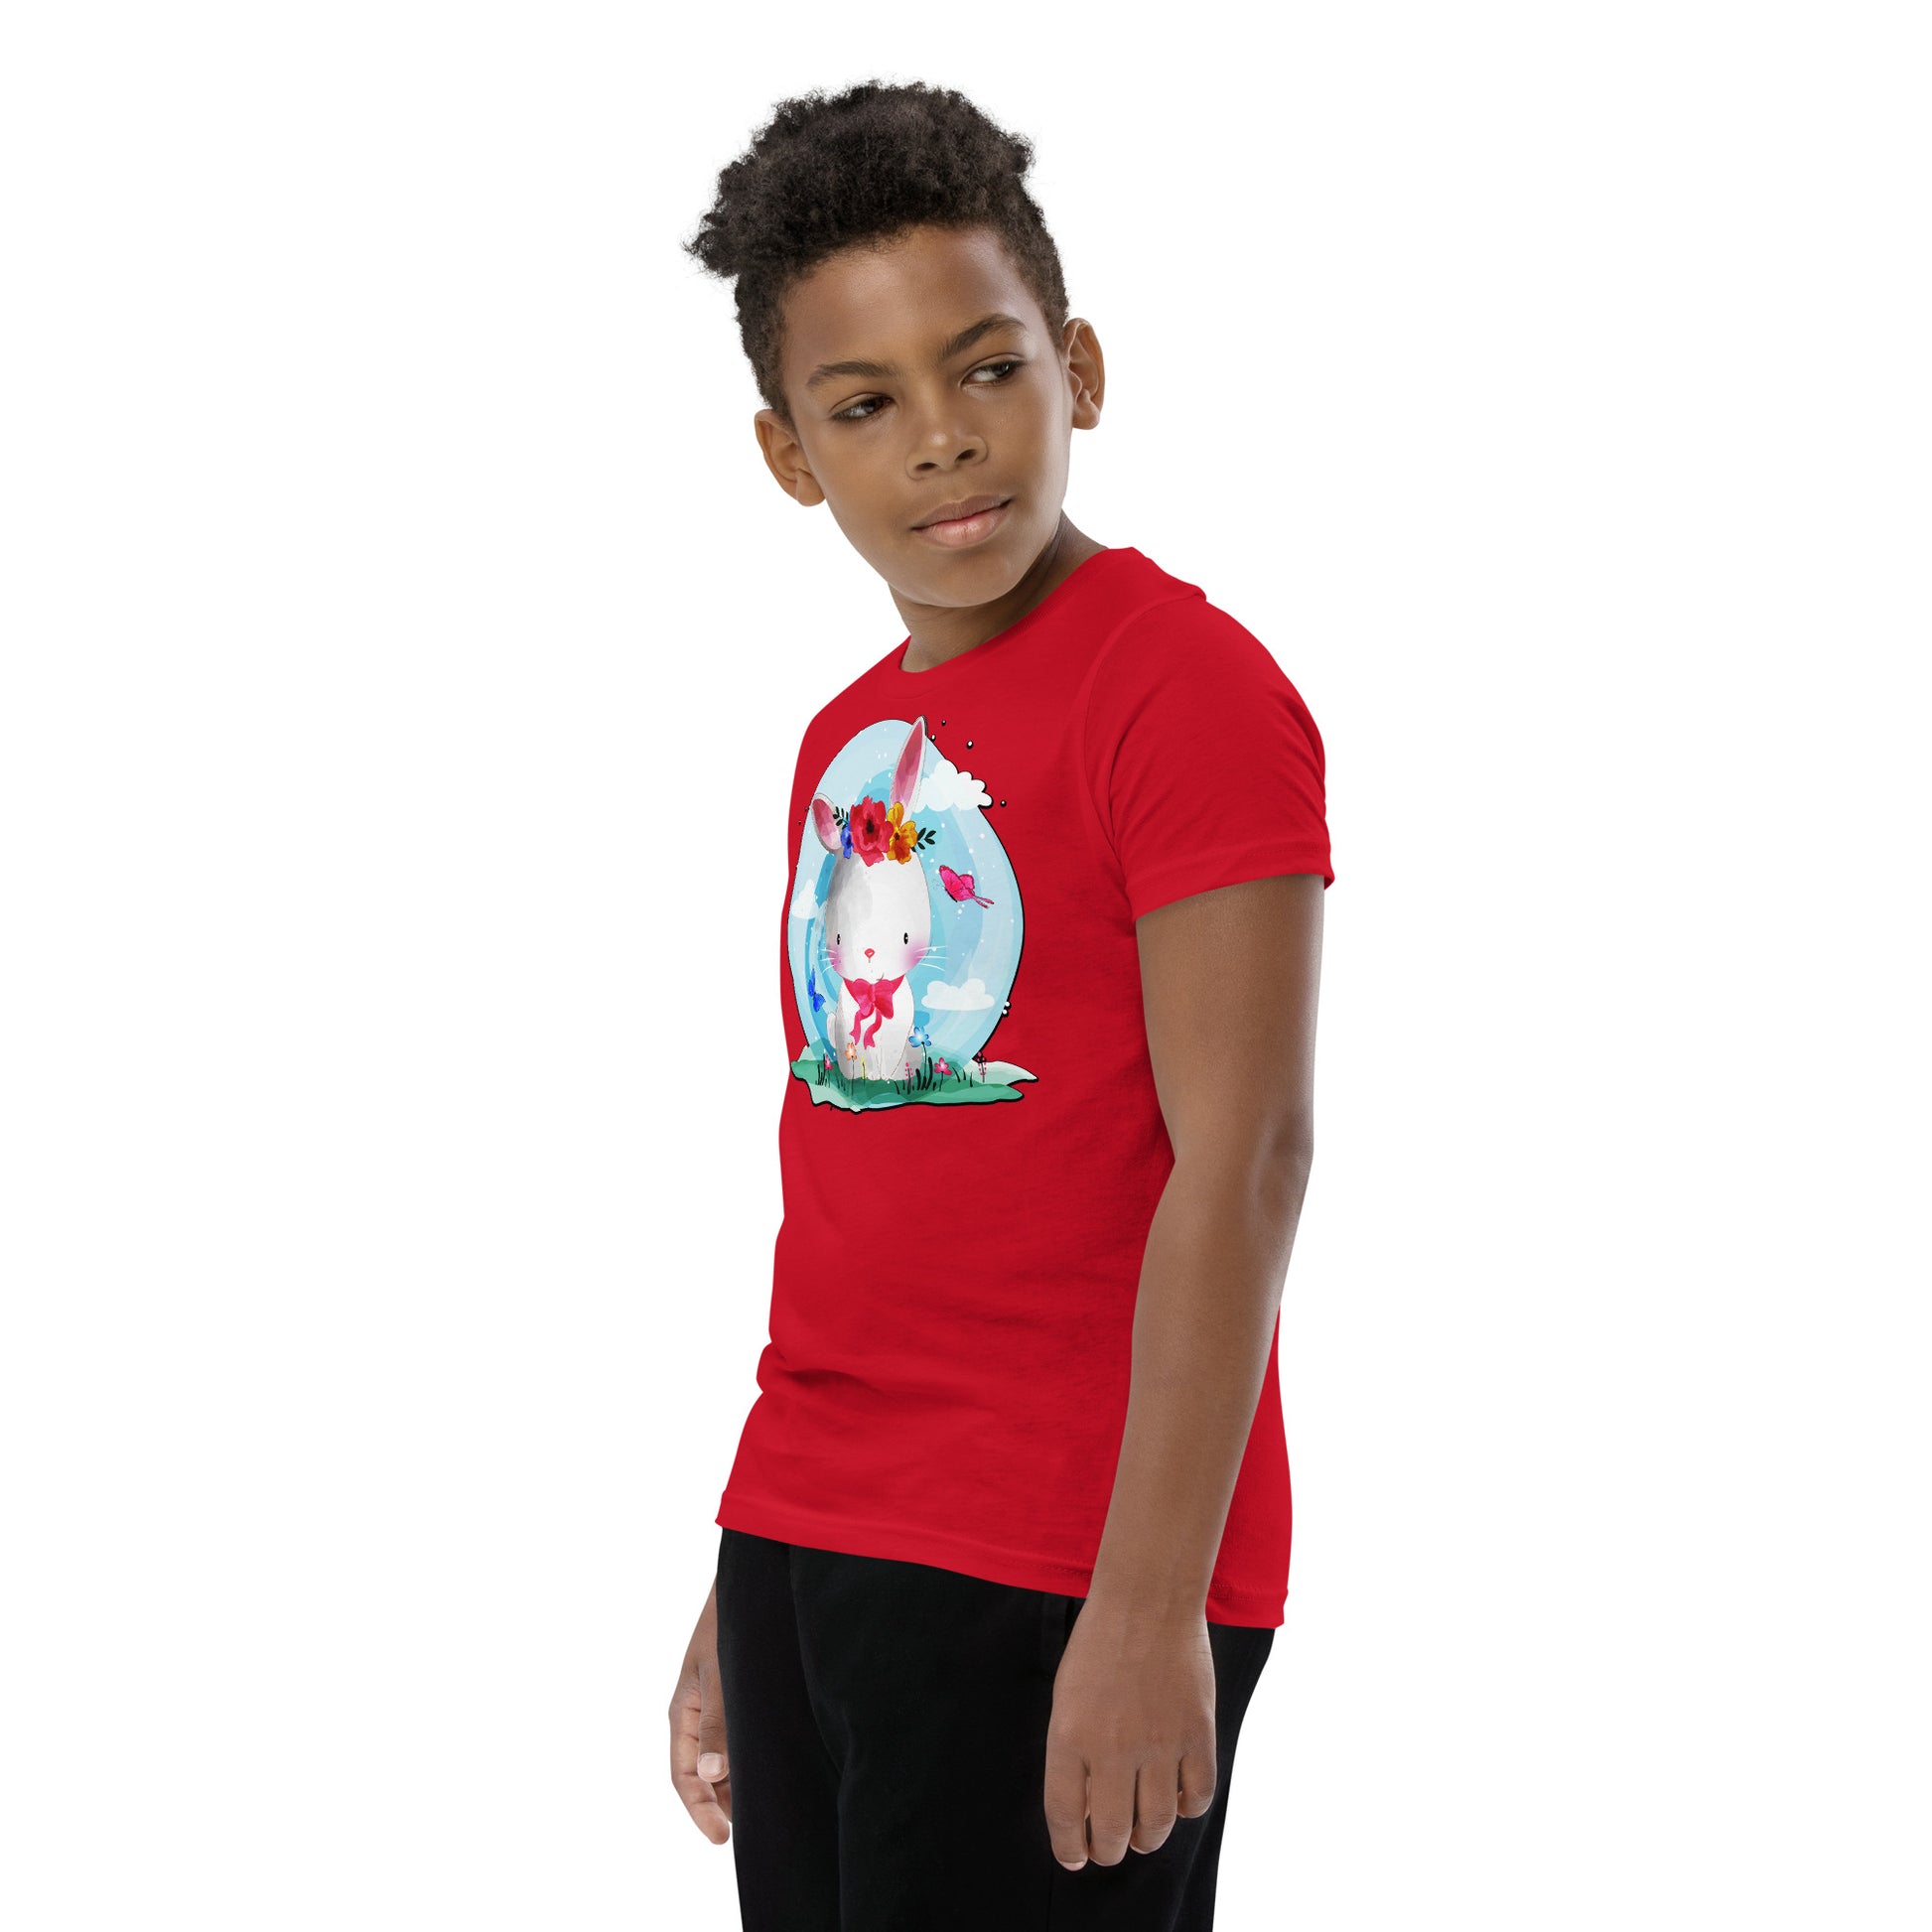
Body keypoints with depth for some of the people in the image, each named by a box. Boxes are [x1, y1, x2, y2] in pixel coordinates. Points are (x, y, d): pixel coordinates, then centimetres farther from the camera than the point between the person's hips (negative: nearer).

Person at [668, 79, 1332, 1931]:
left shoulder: (1187, 685, -9)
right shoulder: (848, 746, 14)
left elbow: (1240, 1159, -16)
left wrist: (1151, 1604, -21)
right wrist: (743, 1591, 17)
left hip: (1062, 1575, -7)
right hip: (808, 1548, 7)